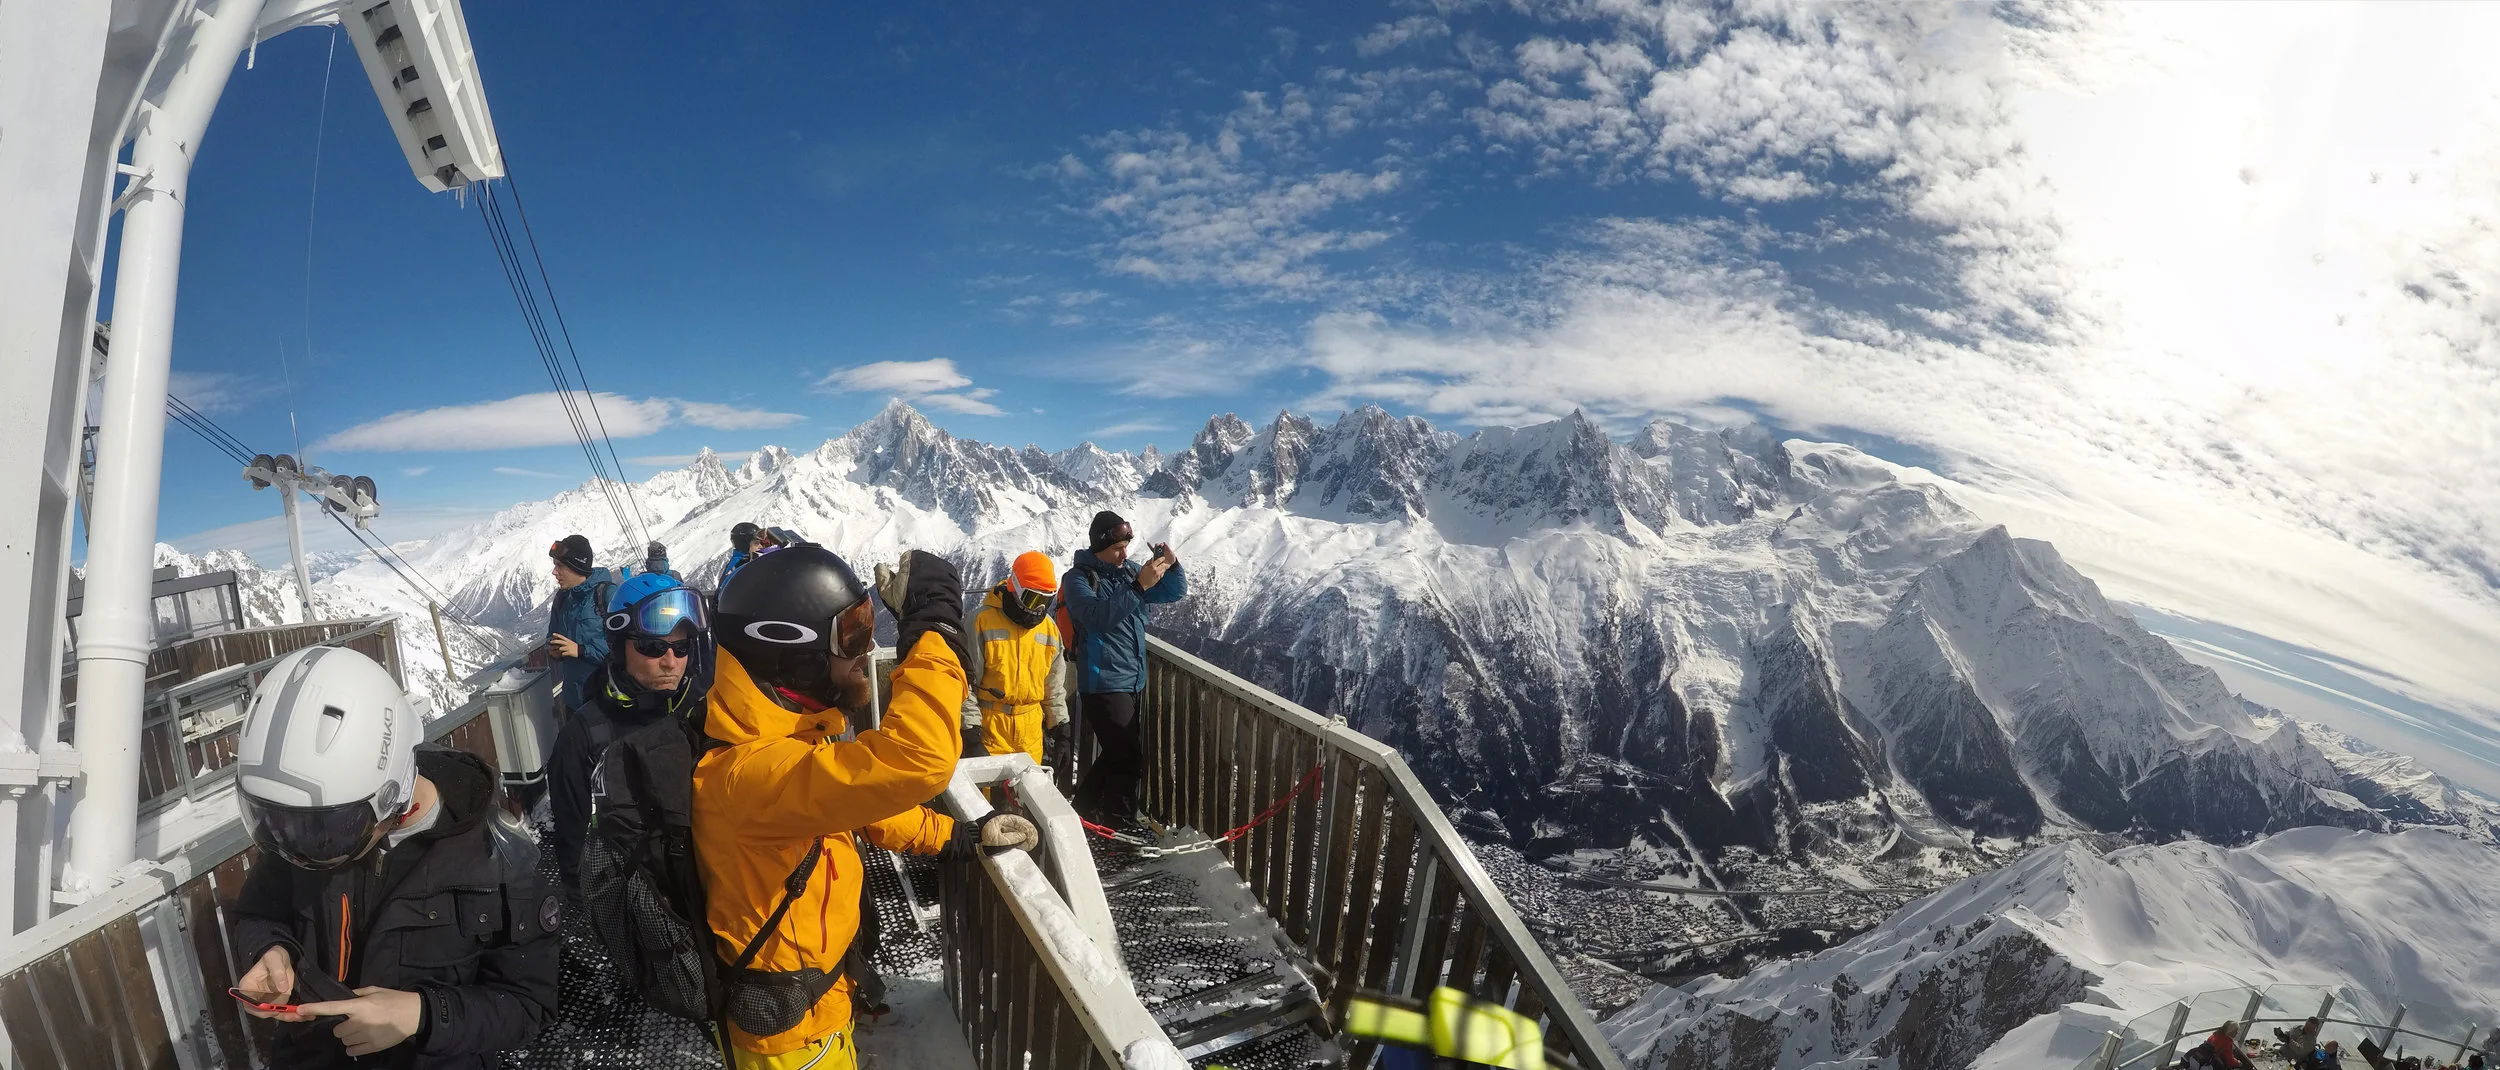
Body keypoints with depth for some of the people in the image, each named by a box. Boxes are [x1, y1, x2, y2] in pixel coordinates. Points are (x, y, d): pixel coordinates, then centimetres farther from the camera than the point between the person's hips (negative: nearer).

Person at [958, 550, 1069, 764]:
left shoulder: (1050, 629, 7)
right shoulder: (983, 622, -9)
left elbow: (1055, 685, 16)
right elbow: (964, 680, -8)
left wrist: (1061, 729, 13)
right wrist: (970, 734, -11)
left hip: (1031, 728, 5)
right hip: (990, 725, -4)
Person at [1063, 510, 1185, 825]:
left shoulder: (1129, 570, 5)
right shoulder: (1079, 578, -13)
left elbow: (1175, 593, 7)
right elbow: (1098, 616, -31)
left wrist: (1172, 566, -14)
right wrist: (1139, 586, -37)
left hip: (1133, 680, 7)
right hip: (1104, 683, -7)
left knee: (1118, 752, 19)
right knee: (1129, 757, -5)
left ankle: (1087, 803, 39)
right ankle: (1122, 823, 12)